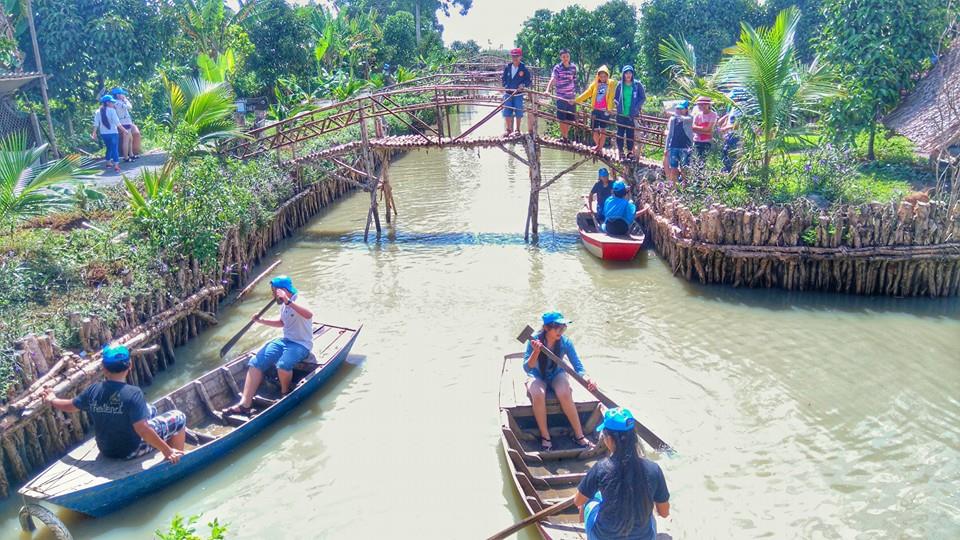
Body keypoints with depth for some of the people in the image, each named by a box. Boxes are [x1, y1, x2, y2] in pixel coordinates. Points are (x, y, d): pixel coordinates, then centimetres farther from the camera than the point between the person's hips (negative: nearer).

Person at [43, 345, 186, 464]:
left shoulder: (93, 390, -11)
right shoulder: (133, 393, -29)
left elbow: (70, 406, 7)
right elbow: (142, 430, -32)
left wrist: (52, 400, 28)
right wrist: (167, 451, -25)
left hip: (106, 449, 7)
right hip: (131, 451, -7)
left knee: (151, 410, 26)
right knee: (178, 417, 5)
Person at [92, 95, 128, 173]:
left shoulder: (98, 111, 5)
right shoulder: (111, 110, -10)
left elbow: (96, 123, 3)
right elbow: (117, 122, -15)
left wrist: (94, 133, 8)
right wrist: (124, 130, -9)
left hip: (103, 133, 5)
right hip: (113, 133, -5)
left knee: (109, 148, 21)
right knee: (115, 149, -5)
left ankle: (108, 163, 29)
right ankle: (116, 165, -15)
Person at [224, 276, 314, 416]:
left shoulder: (298, 303, -18)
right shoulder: (284, 306, 10)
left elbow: (309, 315, -41)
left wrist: (288, 301, -47)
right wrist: (262, 321, 15)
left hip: (301, 345, -9)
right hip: (285, 340, 9)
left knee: (282, 365, -37)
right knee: (255, 362, -8)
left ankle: (285, 393, -5)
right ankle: (245, 404, -12)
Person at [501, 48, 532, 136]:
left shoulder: (524, 68, -5)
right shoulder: (507, 67, 3)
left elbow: (528, 81, -3)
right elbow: (504, 78, 11)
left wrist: (523, 85, -22)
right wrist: (505, 86, -7)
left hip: (518, 94, -2)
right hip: (508, 93, 3)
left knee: (518, 113, 3)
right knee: (507, 112, 4)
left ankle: (517, 130, 15)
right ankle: (508, 129, 15)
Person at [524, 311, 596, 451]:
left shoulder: (565, 342, -17)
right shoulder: (535, 341, -22)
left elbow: (578, 367, -16)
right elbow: (527, 368, -23)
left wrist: (586, 379, -37)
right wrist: (536, 352, -40)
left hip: (557, 375, 1)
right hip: (537, 376, -1)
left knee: (565, 394, -30)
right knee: (538, 395, -33)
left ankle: (579, 436, -17)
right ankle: (545, 436, -16)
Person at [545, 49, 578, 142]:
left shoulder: (573, 67, 6)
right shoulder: (557, 68, -6)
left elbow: (574, 81, 13)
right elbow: (552, 79, -20)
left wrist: (574, 94, 14)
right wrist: (547, 90, -37)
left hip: (571, 97, 4)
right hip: (561, 97, -4)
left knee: (570, 119, 8)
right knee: (562, 118, -1)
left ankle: (565, 135, 24)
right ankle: (563, 136, 12)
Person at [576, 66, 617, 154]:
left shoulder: (611, 84, 1)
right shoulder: (595, 84, 11)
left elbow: (611, 97, -9)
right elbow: (587, 93, 8)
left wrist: (609, 108, -21)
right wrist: (576, 100, -1)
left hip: (605, 110, -3)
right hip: (596, 110, 3)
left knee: (603, 130, 3)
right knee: (595, 130, 3)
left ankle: (600, 147, 14)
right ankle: (597, 145, 27)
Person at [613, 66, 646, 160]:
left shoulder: (637, 84, -1)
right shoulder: (620, 84, 4)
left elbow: (643, 98, 3)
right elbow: (615, 98, 13)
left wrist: (637, 107, -6)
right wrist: (618, 104, -3)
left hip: (632, 115, -1)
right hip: (621, 114, 1)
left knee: (630, 134, 2)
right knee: (620, 133, 3)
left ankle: (630, 152, 11)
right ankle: (620, 151, 11)